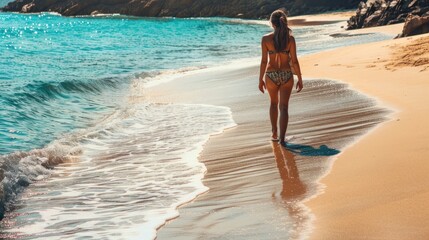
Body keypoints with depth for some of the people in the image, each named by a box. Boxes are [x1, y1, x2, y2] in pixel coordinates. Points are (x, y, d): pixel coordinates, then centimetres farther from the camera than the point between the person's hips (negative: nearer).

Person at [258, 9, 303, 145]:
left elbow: (264, 61, -7)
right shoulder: (290, 39, -7)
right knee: (284, 107, 3)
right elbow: (294, 61, -6)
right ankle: (282, 138, -8)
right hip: (286, 75, 0)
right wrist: (300, 79, 3)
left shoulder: (266, 39, -9)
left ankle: (274, 133, 29)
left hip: (271, 75, 0)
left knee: (274, 103, 23)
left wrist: (261, 79, 2)